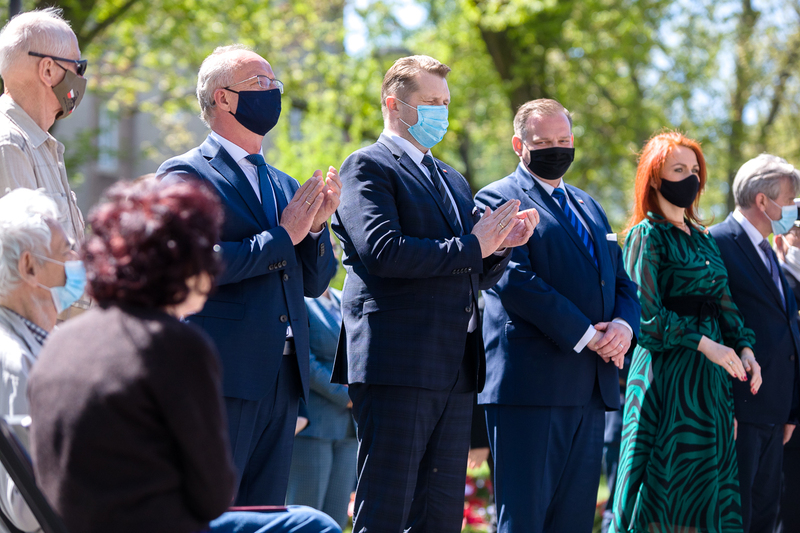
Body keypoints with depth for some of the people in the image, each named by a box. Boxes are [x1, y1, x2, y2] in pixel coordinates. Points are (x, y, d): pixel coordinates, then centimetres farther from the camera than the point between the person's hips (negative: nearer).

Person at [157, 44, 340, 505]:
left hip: (283, 377, 7)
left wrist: (316, 225, 0)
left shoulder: (284, 186, 19)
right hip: (222, 376, -7)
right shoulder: (186, 175, -3)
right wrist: (282, 237, -11)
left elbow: (315, 283, 18)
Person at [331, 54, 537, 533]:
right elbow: (383, 251, -17)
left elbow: (481, 276, 23)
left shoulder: (453, 181, 25)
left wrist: (500, 244, 2)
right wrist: (470, 247, -13)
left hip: (456, 369, 8)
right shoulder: (368, 167, -2)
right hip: (397, 364, -8)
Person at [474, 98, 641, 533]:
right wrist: (584, 335, -15)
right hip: (531, 383, -7)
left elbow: (622, 283, 20)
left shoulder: (588, 207, 24)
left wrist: (623, 325, -3)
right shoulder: (498, 199, -1)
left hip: (591, 388, 7)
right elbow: (514, 280, -13)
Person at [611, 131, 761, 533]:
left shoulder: (702, 238, 17)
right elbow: (648, 313, -13)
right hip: (669, 370, -7)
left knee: (708, 491, 4)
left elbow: (723, 303, 16)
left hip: (710, 378, 7)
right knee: (666, 488, -7)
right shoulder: (646, 235, -5)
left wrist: (744, 347, -1)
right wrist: (705, 344, -19)